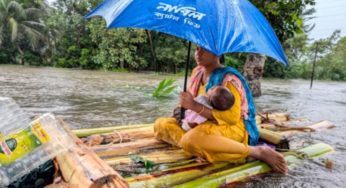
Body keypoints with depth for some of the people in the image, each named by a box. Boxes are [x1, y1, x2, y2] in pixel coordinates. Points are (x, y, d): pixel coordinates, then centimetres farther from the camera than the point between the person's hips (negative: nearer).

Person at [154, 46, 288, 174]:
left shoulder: (228, 78, -16)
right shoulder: (197, 72, 7)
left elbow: (232, 117, -24)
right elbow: (191, 104, 15)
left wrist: (195, 106, -28)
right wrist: (184, 108, -11)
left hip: (232, 127, -7)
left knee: (191, 140, -38)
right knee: (161, 124, -3)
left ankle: (258, 151, -22)